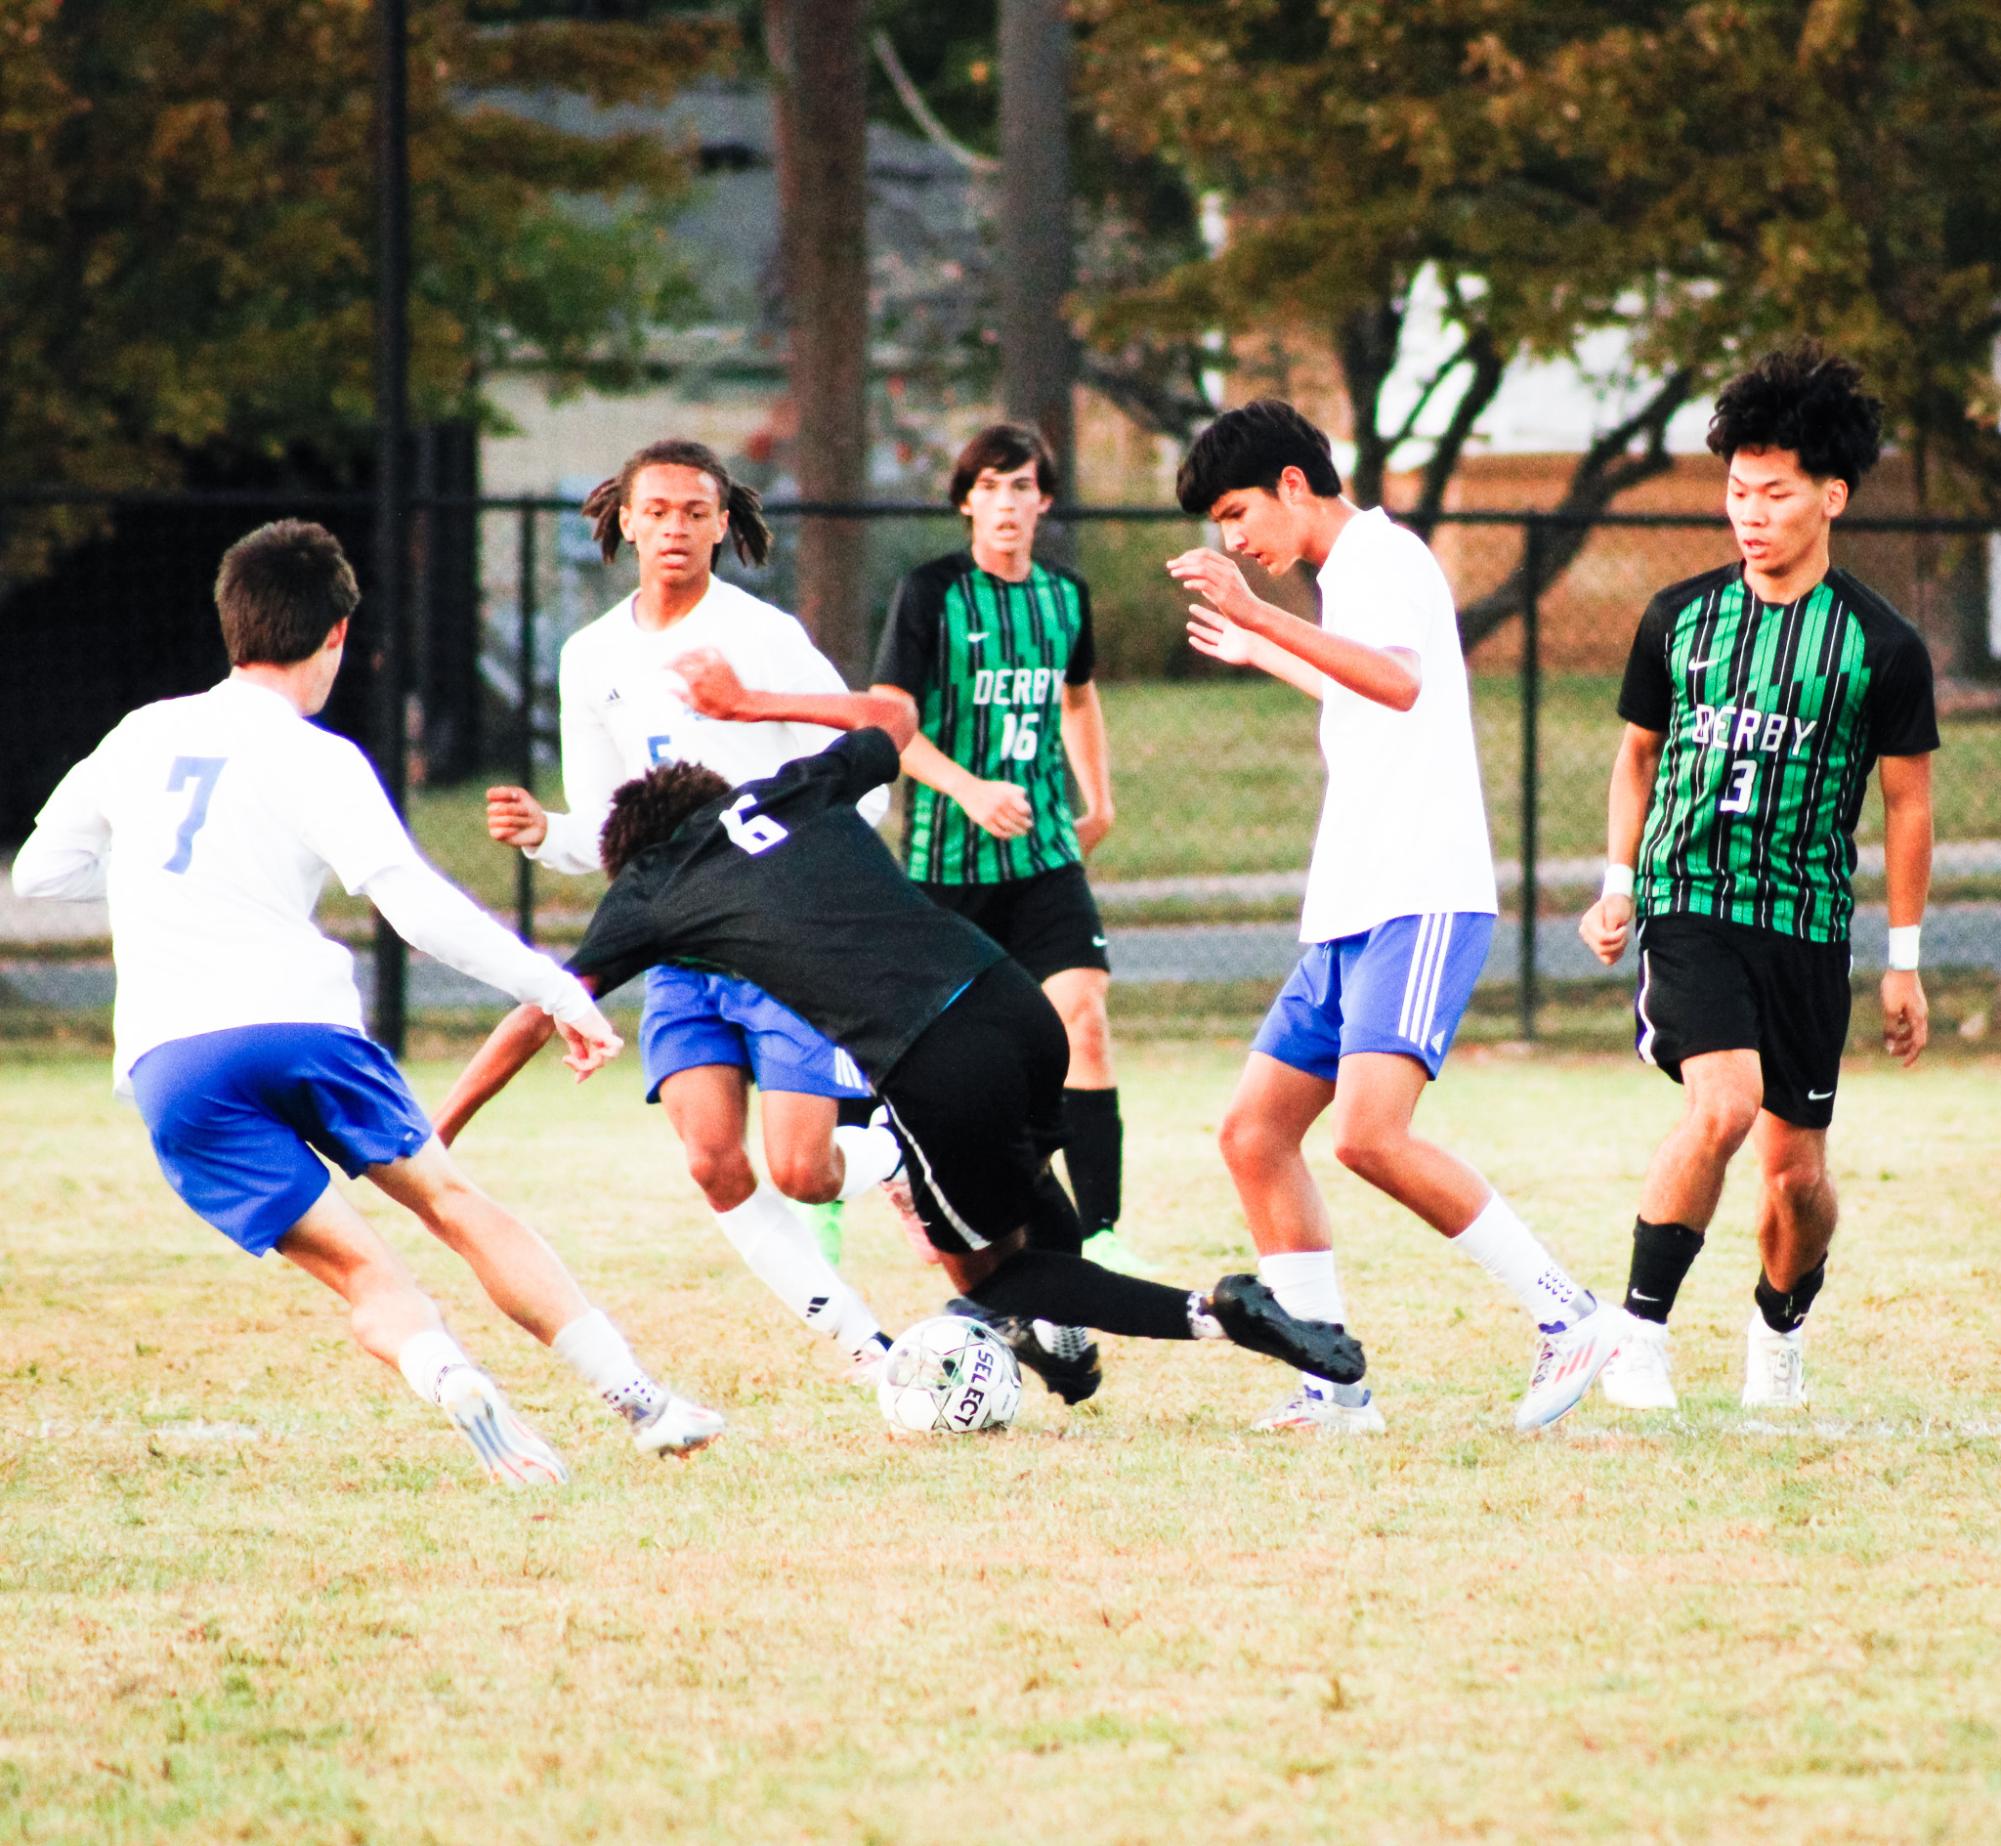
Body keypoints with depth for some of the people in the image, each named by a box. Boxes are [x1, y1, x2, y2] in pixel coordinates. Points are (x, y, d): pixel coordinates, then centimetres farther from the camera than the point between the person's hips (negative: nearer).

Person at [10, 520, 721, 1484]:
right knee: (453, 1202, 12)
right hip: (296, 1021, -2)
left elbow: (37, 869, 27)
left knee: (358, 1268, 1)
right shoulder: (315, 761, 2)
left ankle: (450, 1378, -30)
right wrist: (557, 990, -7)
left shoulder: (144, 734, 15)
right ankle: (638, 1395, 7)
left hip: (166, 1061, 2)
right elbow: (414, 903, -9)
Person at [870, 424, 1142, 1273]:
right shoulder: (930, 593, -6)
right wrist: (968, 789, -23)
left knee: (1082, 1015, -14)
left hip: (1044, 852, 3)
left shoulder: (1065, 597, 8)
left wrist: (1098, 800, 22)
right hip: (945, 857, -3)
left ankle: (1100, 1229, -14)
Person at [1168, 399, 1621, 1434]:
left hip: (1419, 902, -10)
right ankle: (1335, 1386, 5)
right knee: (1254, 1135, 5)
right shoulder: (1348, 576, 22)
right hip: (1347, 918, 10)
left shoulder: (1382, 557, -8)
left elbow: (1400, 683, -30)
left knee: (1370, 1133, -24)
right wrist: (1262, 655, 53)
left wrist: (1263, 618, -38)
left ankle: (1566, 1317, -15)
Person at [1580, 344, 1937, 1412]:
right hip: (1687, 901, 0)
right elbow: (1639, 754, 18)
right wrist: (1617, 885, 8)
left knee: (1797, 1170, 5)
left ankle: (1781, 1329, 34)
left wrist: (1904, 960, 5)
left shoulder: (1882, 646, -2)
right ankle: (1640, 1334, -17)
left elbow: (1906, 802, 5)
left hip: (1807, 924, 0)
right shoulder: (1678, 619, 4)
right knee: (1723, 1104, -24)